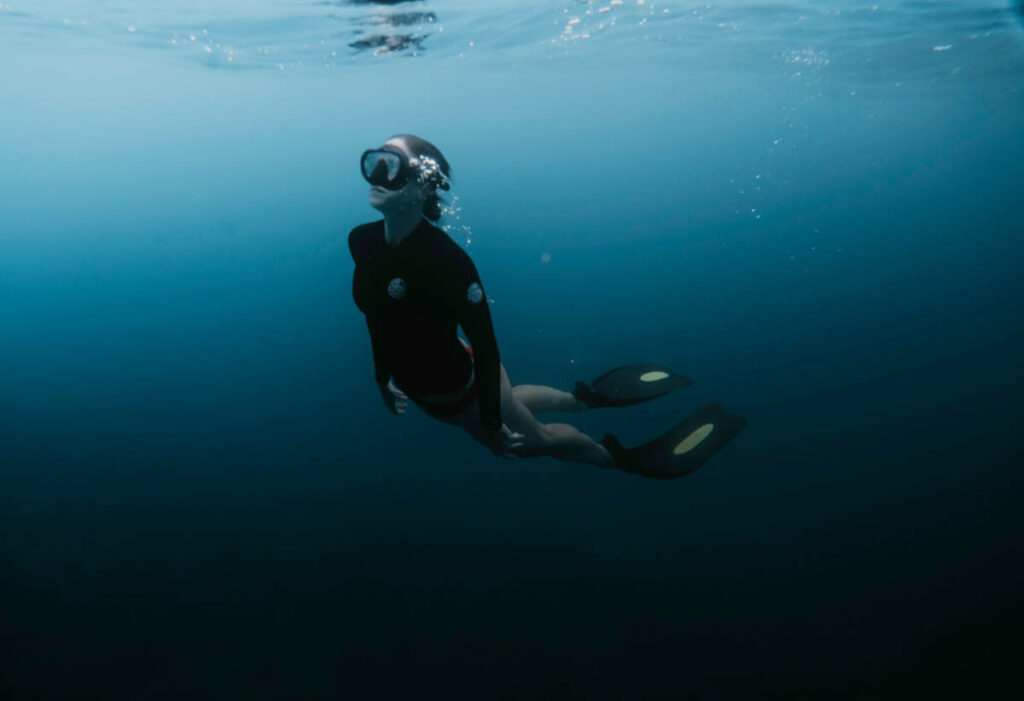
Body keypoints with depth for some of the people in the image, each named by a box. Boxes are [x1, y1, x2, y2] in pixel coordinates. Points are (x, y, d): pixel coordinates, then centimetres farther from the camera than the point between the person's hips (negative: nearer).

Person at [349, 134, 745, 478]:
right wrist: (383, 377, 14)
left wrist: (491, 422, -23)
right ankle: (583, 400, 54)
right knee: (507, 402, 32)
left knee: (533, 440, 16)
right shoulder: (361, 242, -13)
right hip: (419, 389, 7)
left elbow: (484, 341, -29)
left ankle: (620, 458, 40)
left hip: (458, 387, -7)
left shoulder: (443, 258, -34)